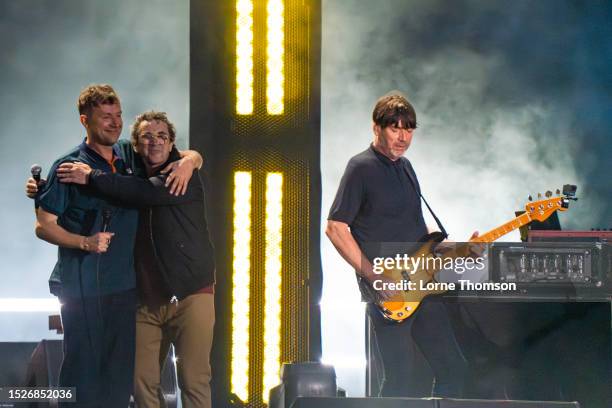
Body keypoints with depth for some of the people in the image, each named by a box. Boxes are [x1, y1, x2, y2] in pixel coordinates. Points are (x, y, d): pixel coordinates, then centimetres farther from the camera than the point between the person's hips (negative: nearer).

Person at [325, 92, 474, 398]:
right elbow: (335, 228, -14)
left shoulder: (404, 166, 16)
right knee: (404, 382, -8)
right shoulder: (362, 168, -9)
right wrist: (374, 277, -18)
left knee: (453, 368, 9)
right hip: (389, 296, -8)